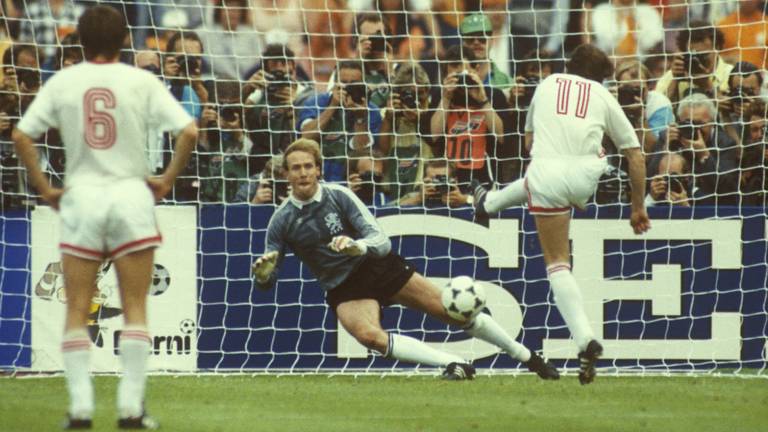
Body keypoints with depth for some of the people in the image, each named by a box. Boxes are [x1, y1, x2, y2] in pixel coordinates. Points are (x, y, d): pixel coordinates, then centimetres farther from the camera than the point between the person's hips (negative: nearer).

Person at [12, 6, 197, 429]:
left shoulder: (62, 82, 2)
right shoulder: (141, 81, -2)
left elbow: (21, 136, -3)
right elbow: (188, 131, -9)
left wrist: (44, 188, 4)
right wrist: (167, 180, 2)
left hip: (81, 196, 1)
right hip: (130, 194, -1)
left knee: (77, 310, 6)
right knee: (135, 308, 5)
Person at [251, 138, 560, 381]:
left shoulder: (339, 196, -14)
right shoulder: (281, 221, -9)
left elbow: (381, 241, -17)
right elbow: (266, 281, -5)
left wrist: (357, 246, -39)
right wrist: (263, 272, -29)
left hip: (379, 266, 0)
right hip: (345, 291, 0)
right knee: (368, 335, -33)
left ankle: (526, 356, 15)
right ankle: (452, 364, -27)